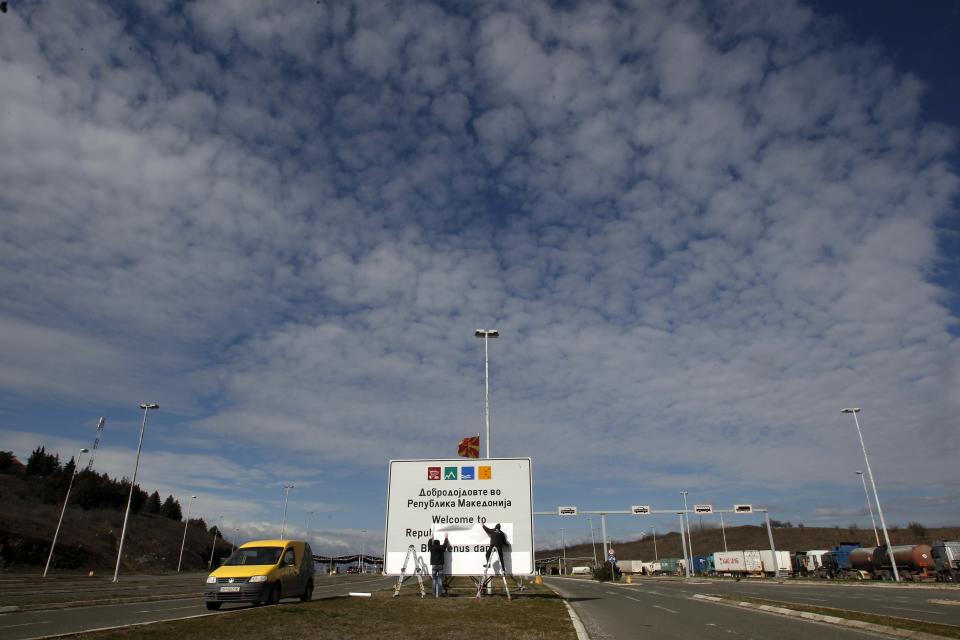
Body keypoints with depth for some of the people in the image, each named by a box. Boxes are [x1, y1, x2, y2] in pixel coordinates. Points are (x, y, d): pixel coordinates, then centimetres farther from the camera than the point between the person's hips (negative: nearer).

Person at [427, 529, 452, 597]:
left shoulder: (431, 548, 3)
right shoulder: (441, 547, 0)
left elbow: (429, 544, 23)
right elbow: (445, 544, 17)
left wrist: (431, 537, 36)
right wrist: (445, 537, 32)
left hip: (433, 565, 1)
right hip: (440, 565, -1)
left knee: (434, 580, 4)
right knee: (440, 579, 1)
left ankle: (435, 594, 0)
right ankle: (439, 593, -3)